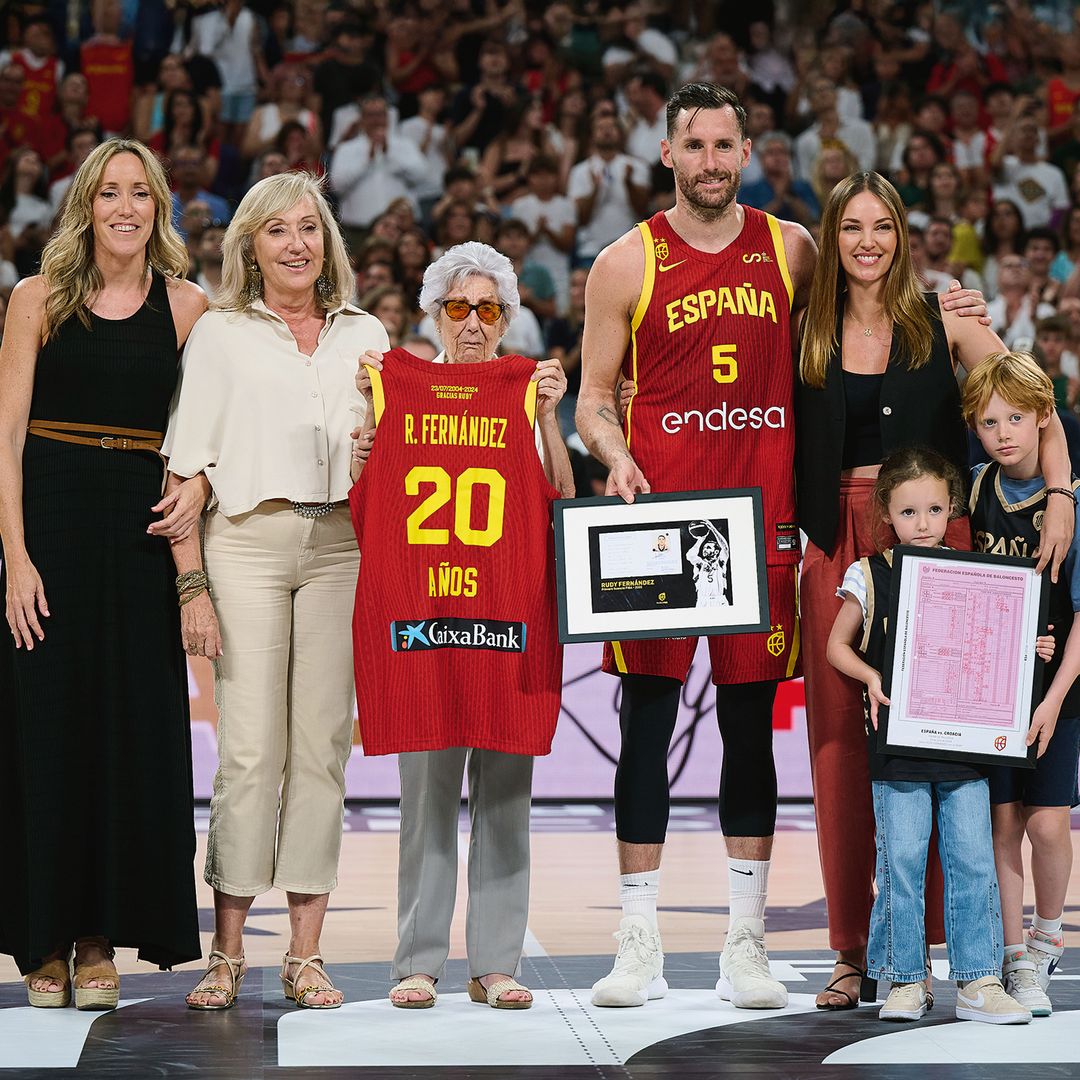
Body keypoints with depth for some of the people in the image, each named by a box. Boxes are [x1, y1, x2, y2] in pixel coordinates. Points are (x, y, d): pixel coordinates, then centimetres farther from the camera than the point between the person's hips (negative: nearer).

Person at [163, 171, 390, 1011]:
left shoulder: (366, 335, 16)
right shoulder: (220, 335, 8)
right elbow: (187, 467, 3)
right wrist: (192, 584, -6)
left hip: (341, 546, 2)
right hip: (247, 541, -2)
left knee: (323, 745, 0)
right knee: (251, 747, -7)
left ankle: (306, 955, 5)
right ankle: (227, 954, 1)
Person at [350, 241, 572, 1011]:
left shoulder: (528, 394, 10)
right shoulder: (398, 390, 9)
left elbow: (561, 505, 0)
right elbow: (362, 511, 9)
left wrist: (547, 419, -8)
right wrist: (366, 419, -1)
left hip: (509, 616, 0)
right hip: (417, 614, 0)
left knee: (505, 787, 1)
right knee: (426, 787, -1)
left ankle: (497, 962, 5)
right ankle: (420, 961, 4)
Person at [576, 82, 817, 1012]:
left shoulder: (790, 250, 8)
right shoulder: (627, 265, 3)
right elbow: (593, 399, 5)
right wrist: (618, 462, -13)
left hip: (761, 514, 2)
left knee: (751, 721, 5)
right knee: (648, 719, -1)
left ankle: (746, 943, 10)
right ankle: (640, 944, 4)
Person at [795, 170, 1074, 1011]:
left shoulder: (944, 317, 3)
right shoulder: (811, 332, 9)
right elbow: (790, 446, 12)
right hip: (838, 539, 2)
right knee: (839, 733, 0)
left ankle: (917, 939, 2)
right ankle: (852, 947, 6)